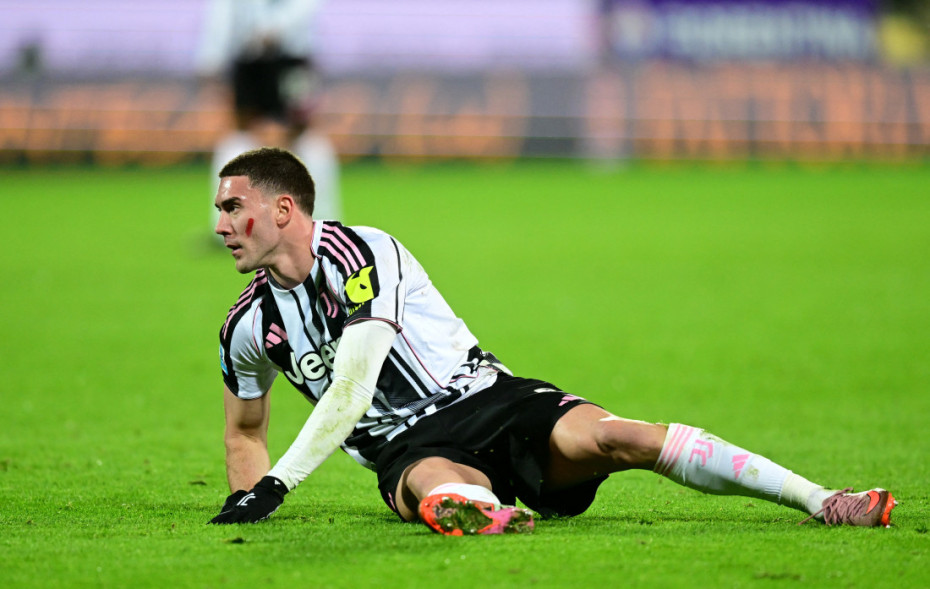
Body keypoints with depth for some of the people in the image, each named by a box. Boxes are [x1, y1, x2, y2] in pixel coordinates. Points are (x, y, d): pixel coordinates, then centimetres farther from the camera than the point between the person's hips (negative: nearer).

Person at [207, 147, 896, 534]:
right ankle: (475, 509, -78)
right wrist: (245, 499, 8)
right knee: (437, 486, -37)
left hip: (490, 401, -2)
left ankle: (821, 500, -27)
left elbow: (353, 389, -16)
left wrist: (277, 482, -18)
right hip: (411, 448, 2)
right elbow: (245, 430, 28)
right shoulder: (248, 327, 9)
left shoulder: (360, 252, -10)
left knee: (613, 437, -27)